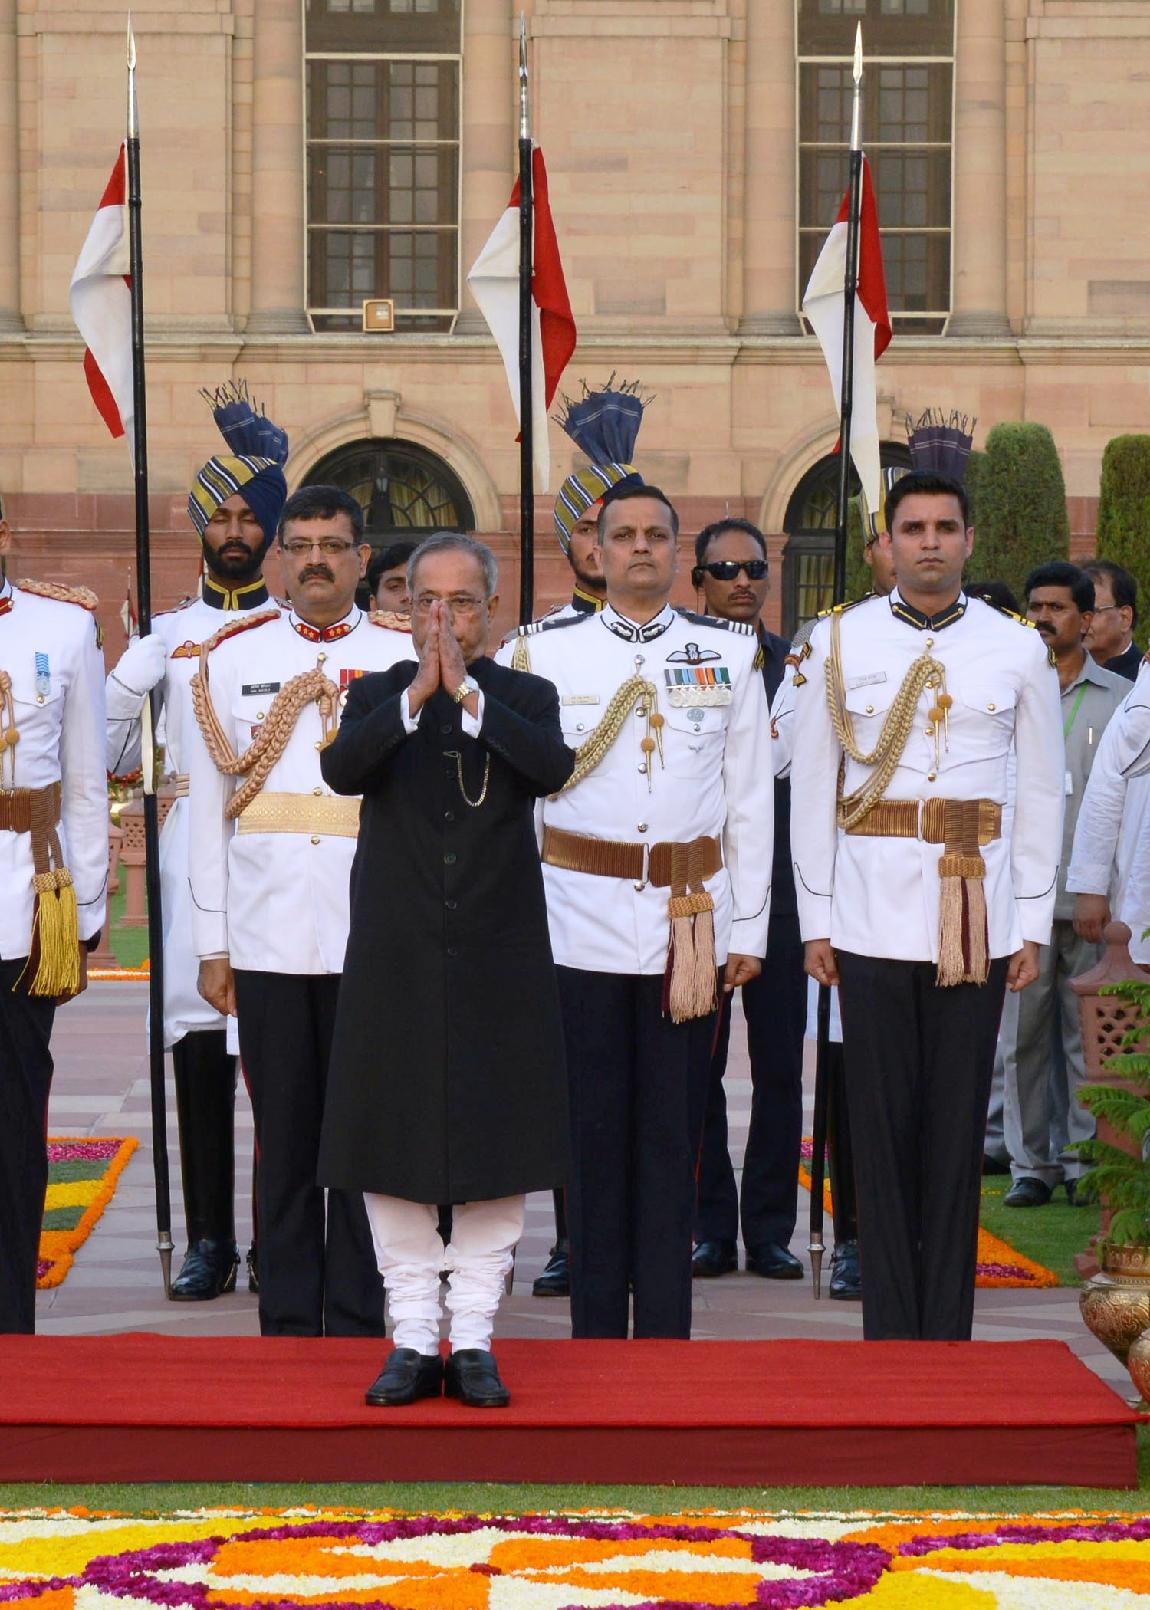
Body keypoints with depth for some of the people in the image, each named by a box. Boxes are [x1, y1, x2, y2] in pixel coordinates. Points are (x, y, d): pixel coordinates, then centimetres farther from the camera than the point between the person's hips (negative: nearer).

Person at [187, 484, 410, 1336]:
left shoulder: (406, 660, 5)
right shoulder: (231, 658, 9)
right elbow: (208, 810, 8)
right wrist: (211, 944, 3)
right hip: (267, 939, 1)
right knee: (284, 1138, 6)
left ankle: (357, 1321, 10)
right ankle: (288, 1321, 12)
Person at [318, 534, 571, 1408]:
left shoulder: (526, 698, 6)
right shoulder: (379, 696, 7)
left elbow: (553, 767, -16)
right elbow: (341, 768, -14)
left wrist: (468, 692, -20)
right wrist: (418, 694, -22)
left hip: (499, 957, 0)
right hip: (398, 957, 1)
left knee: (498, 1146, 2)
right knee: (393, 1149, 3)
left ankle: (474, 1338, 10)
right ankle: (414, 1340, 12)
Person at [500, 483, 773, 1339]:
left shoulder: (730, 653, 6)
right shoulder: (546, 652, 4)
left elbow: (751, 801, 7)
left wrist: (749, 929, 5)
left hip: (692, 924, 0)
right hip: (582, 923, 0)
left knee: (672, 1135, 3)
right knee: (593, 1131, 3)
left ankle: (665, 1331, 9)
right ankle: (594, 1333, 10)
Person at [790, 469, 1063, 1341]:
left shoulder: (1019, 649, 6)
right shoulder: (839, 641, 4)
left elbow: (1043, 793, 8)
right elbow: (811, 787, 6)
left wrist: (1034, 924, 4)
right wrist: (816, 919, 2)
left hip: (978, 918, 0)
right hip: (873, 914, 0)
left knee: (958, 1126, 3)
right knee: (882, 1126, 2)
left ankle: (948, 1331, 10)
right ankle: (889, 1334, 9)